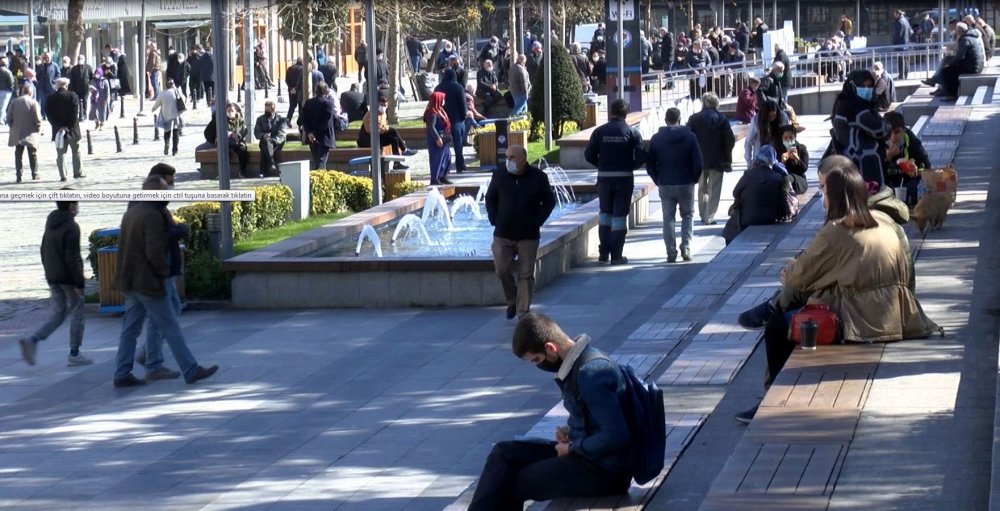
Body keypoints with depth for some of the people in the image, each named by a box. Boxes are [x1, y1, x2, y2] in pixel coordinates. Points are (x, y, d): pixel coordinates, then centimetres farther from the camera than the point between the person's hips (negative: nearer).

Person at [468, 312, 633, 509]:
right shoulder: (576, 362, 6)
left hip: (605, 471, -10)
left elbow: (616, 436, -28)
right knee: (504, 453, 3)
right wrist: (570, 430, 4)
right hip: (585, 452, 10)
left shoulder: (591, 373, -24)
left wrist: (572, 448, -15)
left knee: (511, 483, -6)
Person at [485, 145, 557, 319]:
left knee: (525, 275, -1)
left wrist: (537, 222, -4)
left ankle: (523, 312, 5)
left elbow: (549, 202, 5)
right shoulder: (499, 176, 1)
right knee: (502, 270, -4)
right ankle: (512, 302, 21)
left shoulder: (538, 177, -4)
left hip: (528, 236, -2)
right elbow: (490, 199, 13)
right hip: (503, 235, 2)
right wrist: (494, 220, 2)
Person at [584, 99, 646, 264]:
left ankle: (604, 253, 16)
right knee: (620, 216, 2)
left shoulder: (600, 132, 0)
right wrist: (630, 166, 7)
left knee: (605, 213, 17)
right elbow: (641, 157, -11)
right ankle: (616, 255, 1)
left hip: (604, 178, 2)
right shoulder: (632, 132, -4)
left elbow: (589, 155, -1)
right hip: (624, 178, -2)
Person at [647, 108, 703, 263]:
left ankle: (671, 253, 2)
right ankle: (686, 247, 0)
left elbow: (650, 164, 0)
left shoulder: (656, 139, -2)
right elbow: (698, 162, -8)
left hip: (665, 185, 1)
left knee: (668, 218, 7)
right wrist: (695, 179, 8)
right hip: (686, 184, -1)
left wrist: (658, 180, 11)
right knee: (688, 215, 15)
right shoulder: (690, 137, -5)